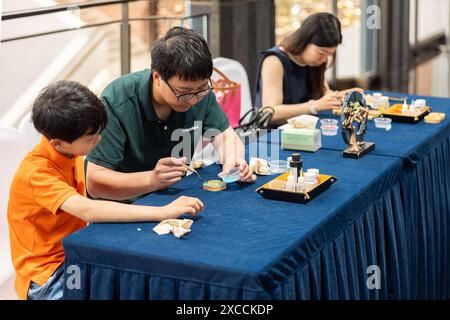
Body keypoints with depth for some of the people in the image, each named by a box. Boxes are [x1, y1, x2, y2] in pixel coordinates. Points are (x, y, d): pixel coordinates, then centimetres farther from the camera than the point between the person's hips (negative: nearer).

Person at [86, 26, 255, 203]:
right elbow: (94, 182, -25)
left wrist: (232, 160, -17)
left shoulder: (200, 91, -8)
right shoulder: (116, 102, -24)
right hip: (124, 203, -5)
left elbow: (225, 136, 6)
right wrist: (152, 179, -39)